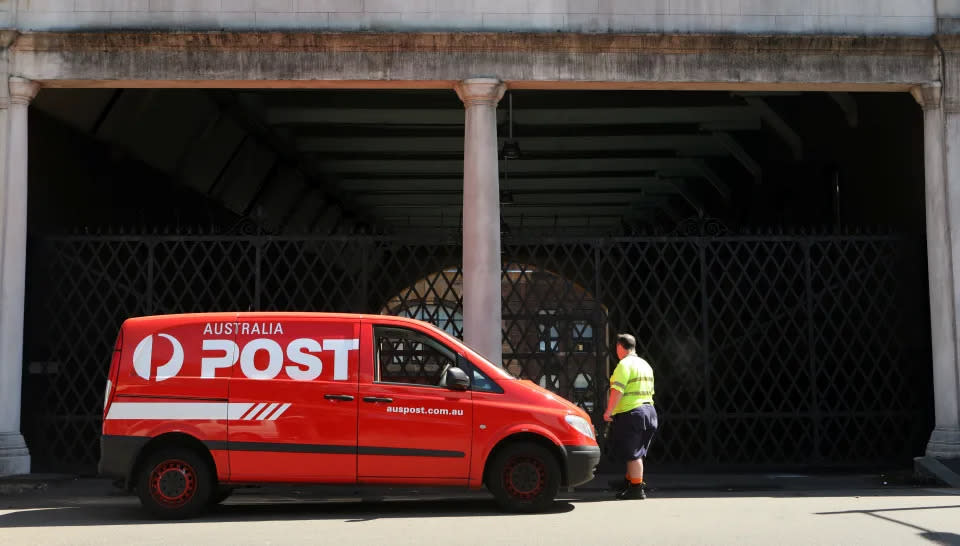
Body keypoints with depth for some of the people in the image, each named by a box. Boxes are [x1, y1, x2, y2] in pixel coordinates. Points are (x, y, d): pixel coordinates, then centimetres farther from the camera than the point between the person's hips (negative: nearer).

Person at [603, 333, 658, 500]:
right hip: (649, 410, 9)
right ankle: (630, 481, 28)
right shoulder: (645, 365, 19)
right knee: (636, 453, 18)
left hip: (630, 412, -9)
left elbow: (617, 391, -20)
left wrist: (608, 411, -15)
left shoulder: (624, 364, -11)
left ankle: (637, 489, -4)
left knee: (632, 454, -5)